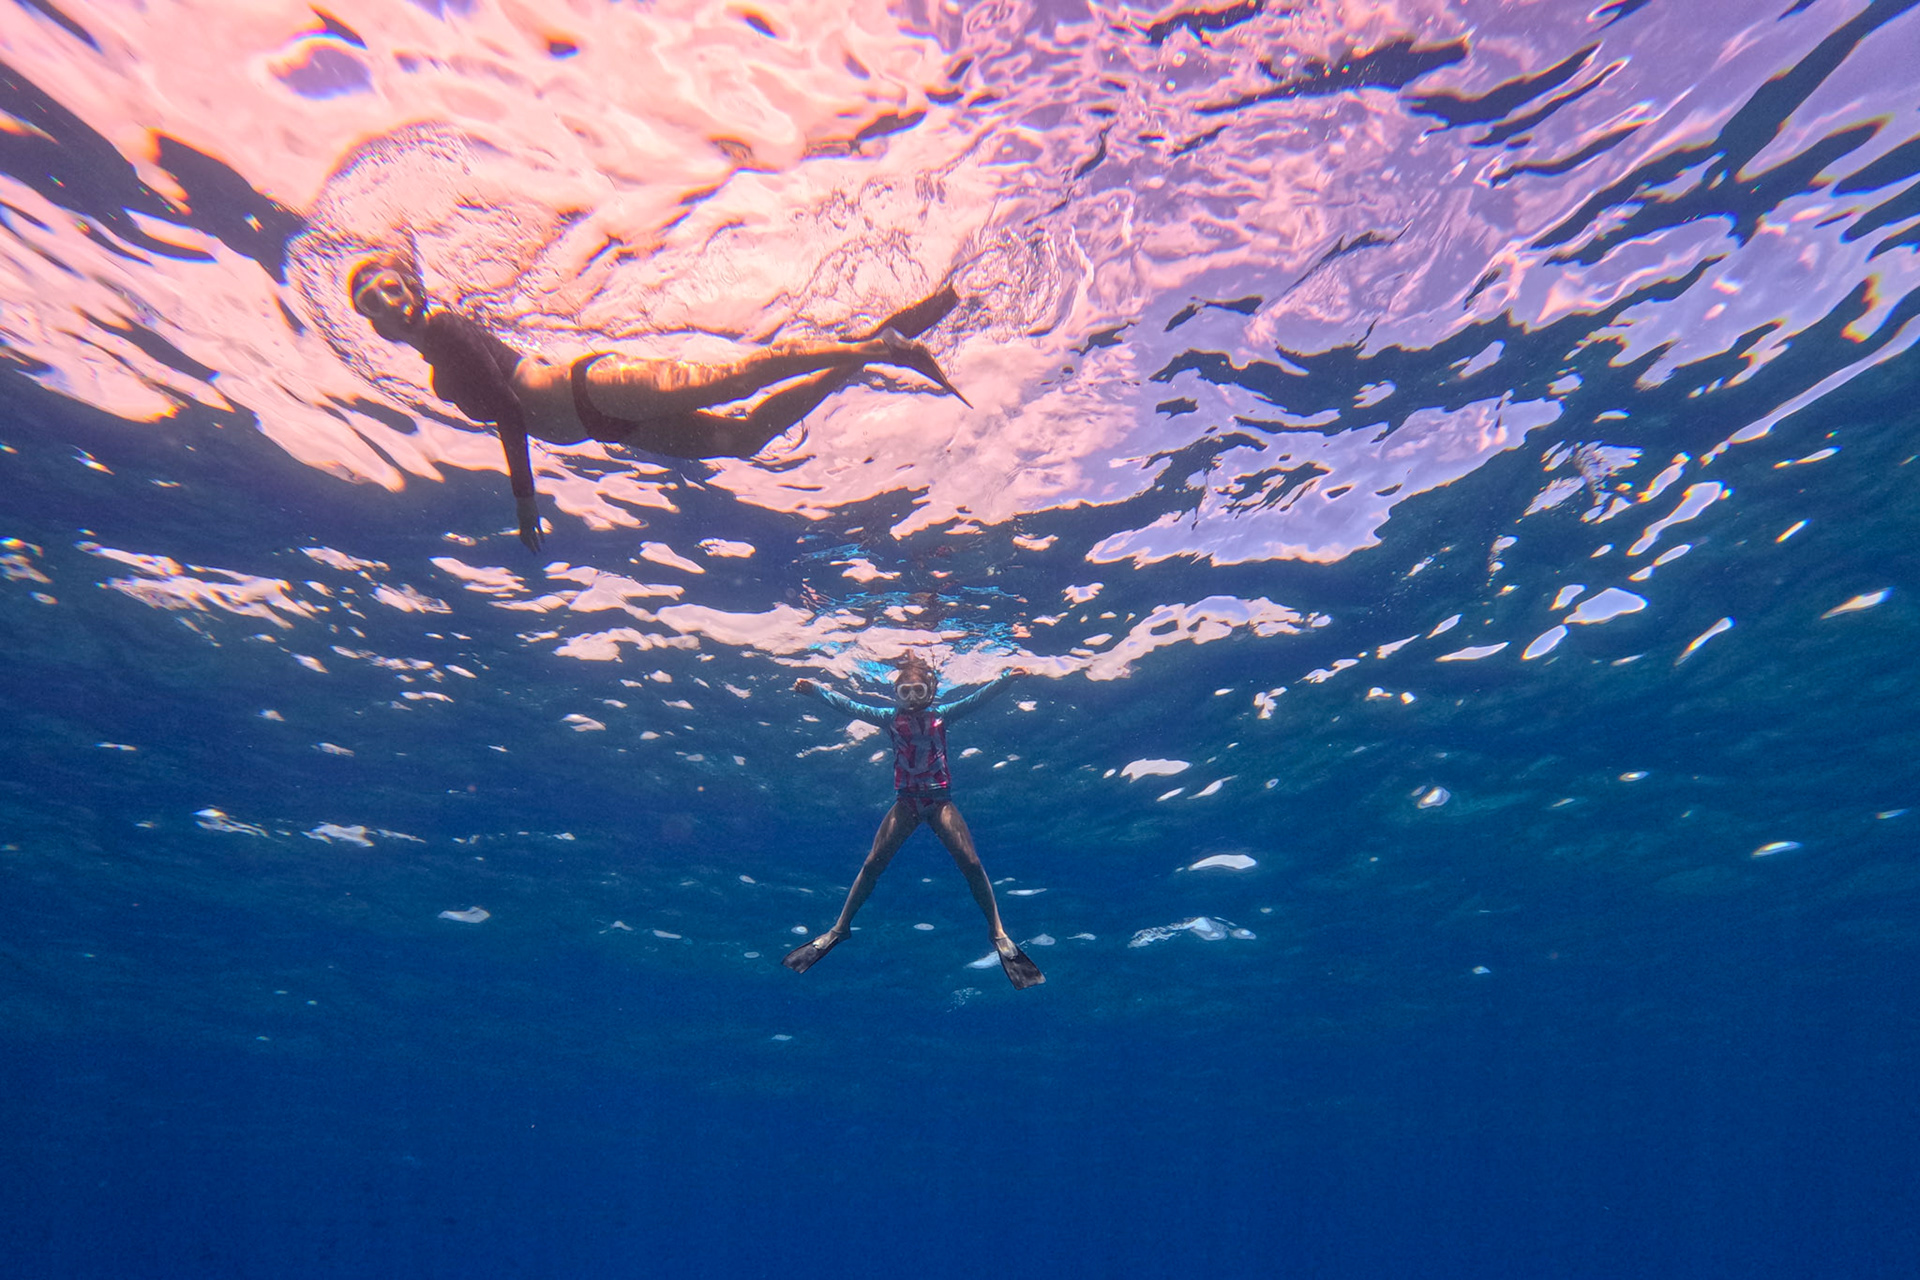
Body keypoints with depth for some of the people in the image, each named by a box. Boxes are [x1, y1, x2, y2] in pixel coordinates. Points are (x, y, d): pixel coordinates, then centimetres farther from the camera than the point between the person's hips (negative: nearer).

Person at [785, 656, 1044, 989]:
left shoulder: (941, 714, 1)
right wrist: (815, 688, -11)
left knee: (970, 863, -11)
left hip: (939, 800, -1)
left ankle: (998, 931, -1)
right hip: (906, 802, 1)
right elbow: (849, 706, -1)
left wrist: (1007, 678, -20)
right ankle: (839, 928, 9)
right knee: (872, 864, -3)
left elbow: (976, 698, -7)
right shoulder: (890, 718, 2)